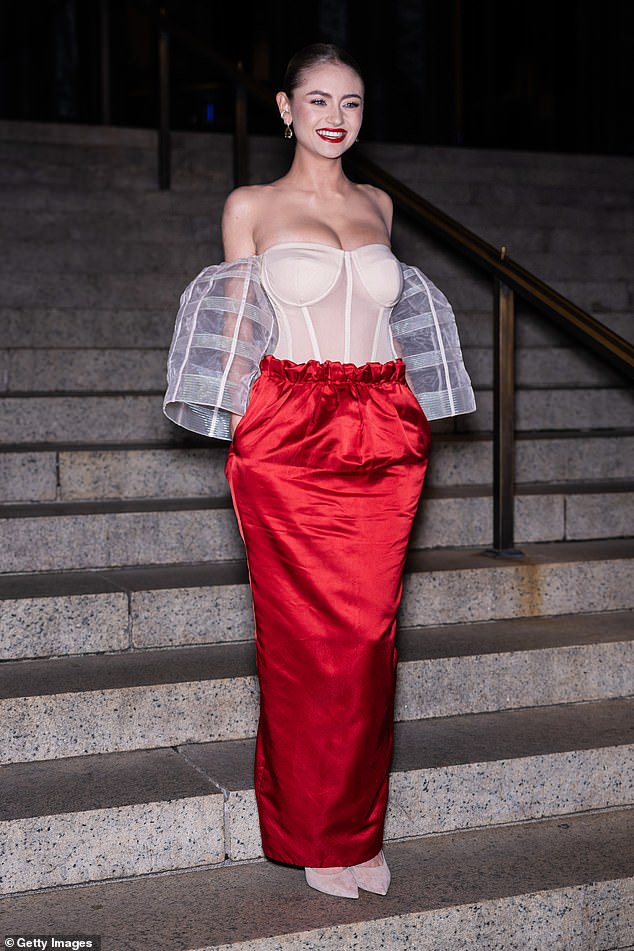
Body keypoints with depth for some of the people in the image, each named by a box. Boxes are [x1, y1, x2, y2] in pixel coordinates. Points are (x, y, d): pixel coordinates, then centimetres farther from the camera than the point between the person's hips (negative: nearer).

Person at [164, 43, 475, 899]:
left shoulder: (379, 205, 16)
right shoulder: (251, 207, 5)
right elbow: (237, 337, 5)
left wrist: (403, 427, 14)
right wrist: (253, 441, -3)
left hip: (385, 443, 4)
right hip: (289, 441, -3)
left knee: (370, 634, 5)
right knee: (306, 636, 0)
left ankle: (361, 825, 20)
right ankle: (316, 835, 16)